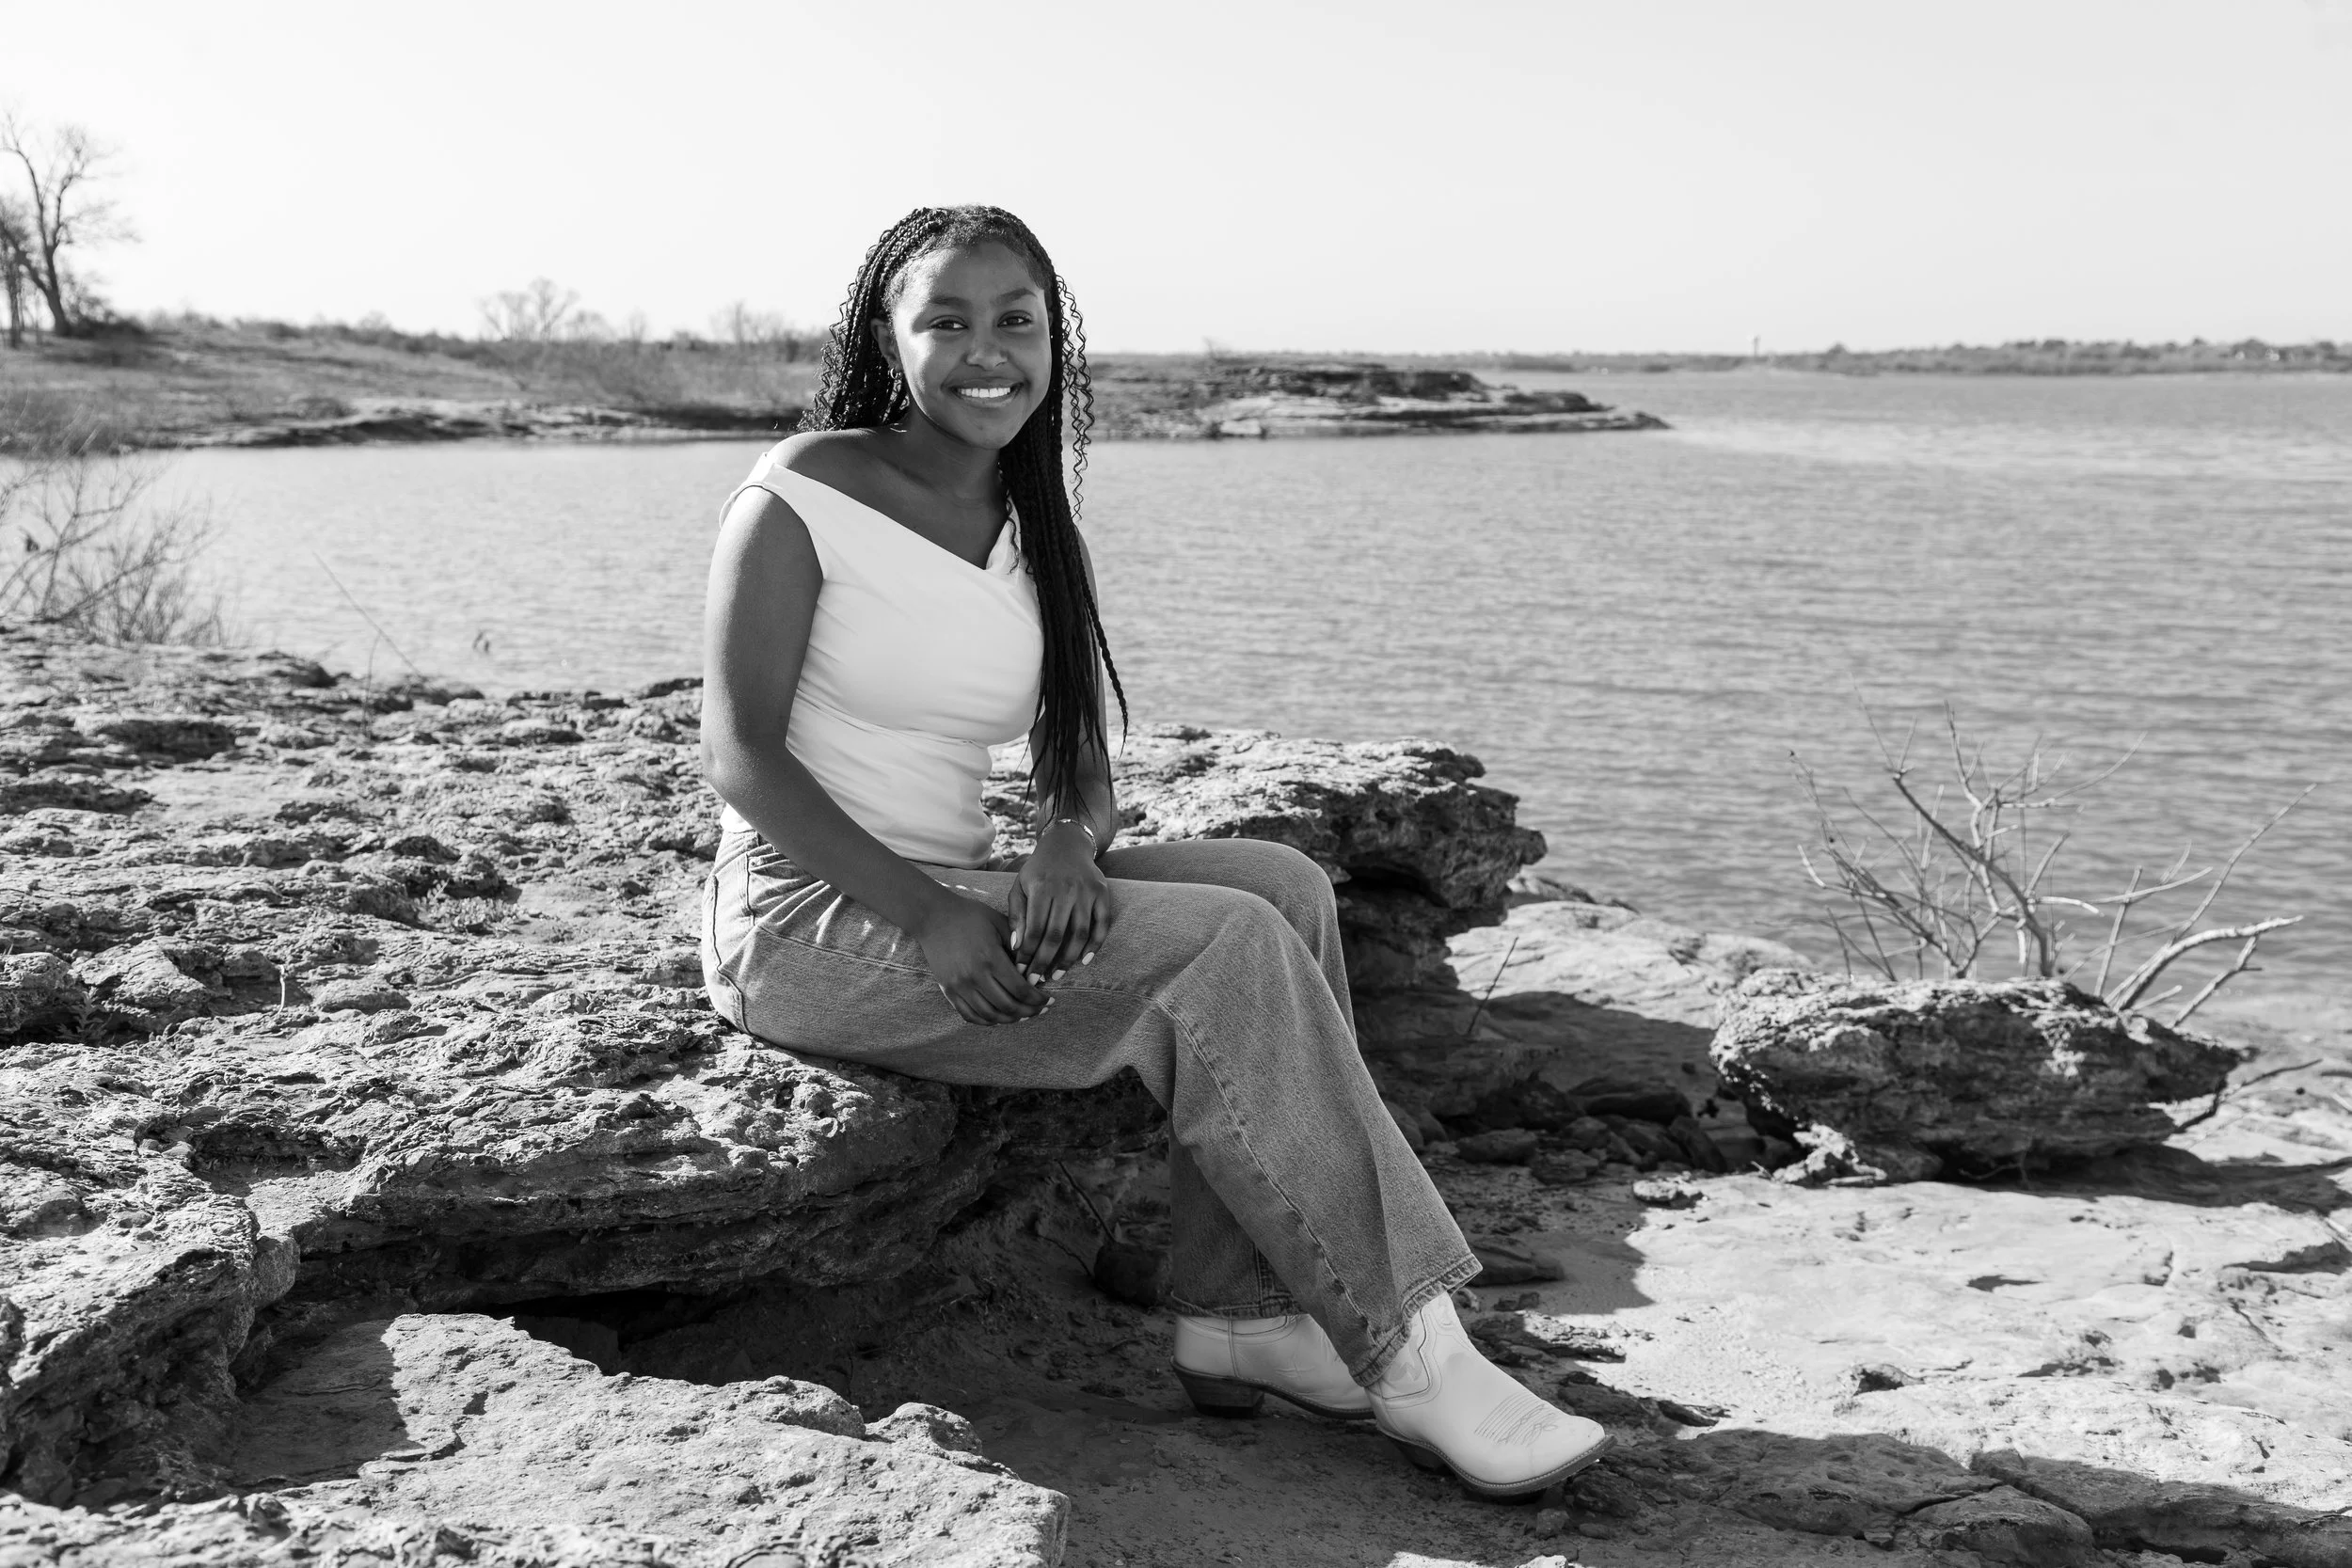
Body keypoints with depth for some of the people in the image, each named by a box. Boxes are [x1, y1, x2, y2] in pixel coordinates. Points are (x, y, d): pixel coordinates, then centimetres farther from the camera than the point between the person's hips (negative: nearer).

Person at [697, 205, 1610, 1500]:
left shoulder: (1029, 527, 11)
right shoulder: (805, 492, -9)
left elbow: (1079, 764, 9)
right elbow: (737, 751, -14)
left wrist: (1069, 847, -15)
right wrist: (921, 913, -24)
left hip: (951, 899, 7)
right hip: (809, 921, -7)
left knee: (1282, 886, -11)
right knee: (1226, 950, -21)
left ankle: (1234, 1315, -14)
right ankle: (1409, 1364, -16)